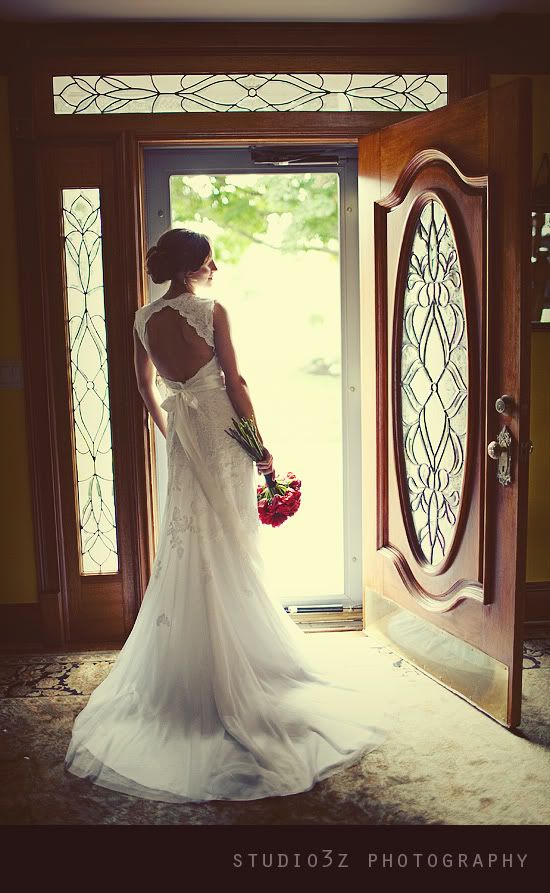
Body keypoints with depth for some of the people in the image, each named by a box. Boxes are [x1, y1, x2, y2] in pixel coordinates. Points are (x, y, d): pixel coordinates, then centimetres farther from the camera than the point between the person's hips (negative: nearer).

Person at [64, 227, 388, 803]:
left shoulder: (143, 319, 3)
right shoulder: (212, 311, -13)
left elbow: (146, 386, 14)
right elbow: (234, 383, -13)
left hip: (181, 432, 5)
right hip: (221, 429, -5)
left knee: (187, 543, 13)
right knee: (230, 545, 5)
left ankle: (187, 664, 21)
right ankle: (235, 663, 15)